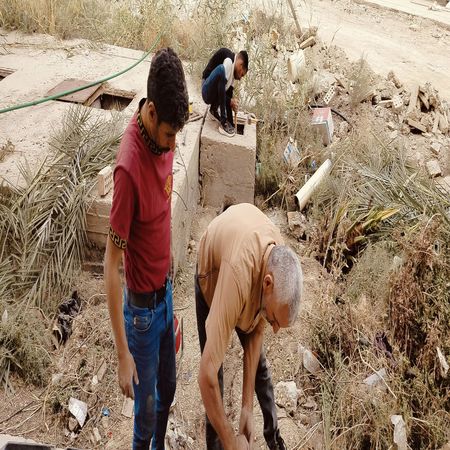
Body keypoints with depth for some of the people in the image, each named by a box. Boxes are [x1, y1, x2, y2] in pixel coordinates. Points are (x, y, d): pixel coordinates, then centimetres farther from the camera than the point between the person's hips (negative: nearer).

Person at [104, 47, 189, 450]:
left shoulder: (164, 136, -6)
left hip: (165, 291, 7)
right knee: (147, 408, 13)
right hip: (142, 306, -7)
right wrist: (122, 353, -22)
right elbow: (111, 264, -25)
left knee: (168, 388, 26)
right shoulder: (129, 165, -30)